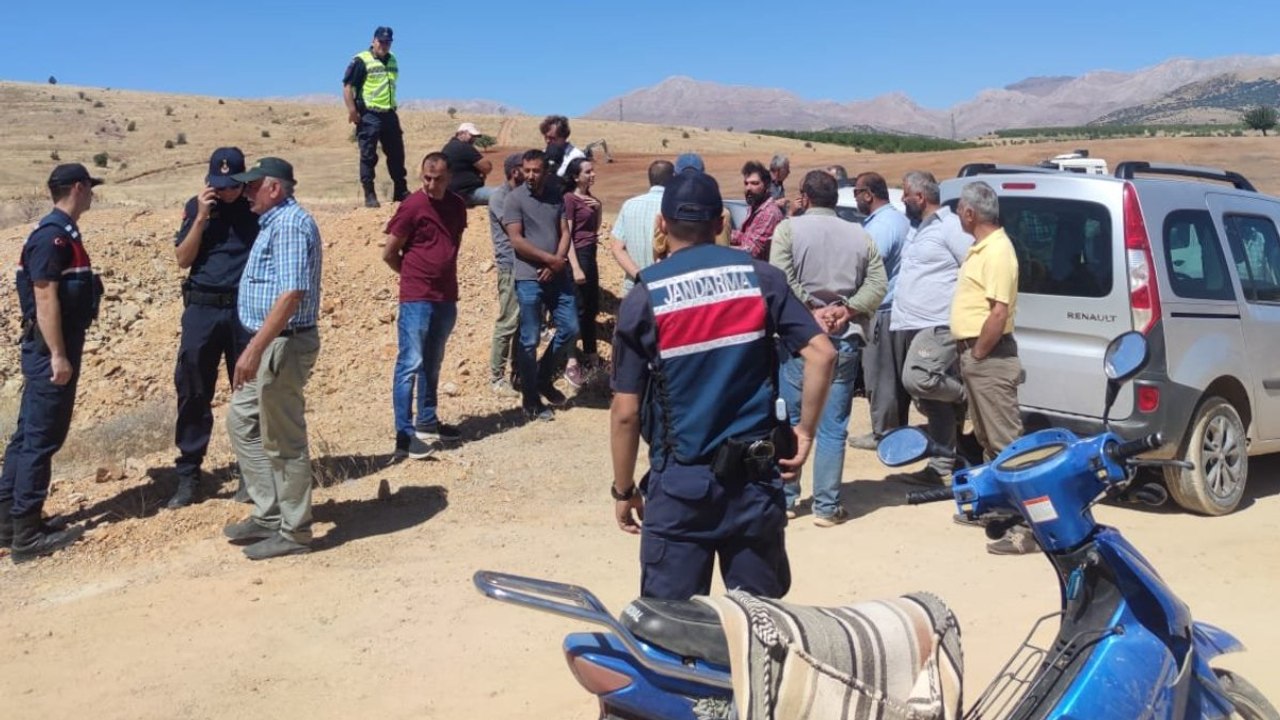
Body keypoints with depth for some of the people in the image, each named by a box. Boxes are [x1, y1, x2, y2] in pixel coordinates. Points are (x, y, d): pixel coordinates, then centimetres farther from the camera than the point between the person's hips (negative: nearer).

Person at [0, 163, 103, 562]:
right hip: (51, 349, -10)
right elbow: (45, 298, -21)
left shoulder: (63, 232, 15)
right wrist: (58, 355, -23)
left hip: (54, 347, 10)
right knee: (41, 438, -5)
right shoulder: (52, 236, -16)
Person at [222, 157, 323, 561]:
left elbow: (292, 293, -27)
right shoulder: (274, 222, 15)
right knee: (241, 422, 18)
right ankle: (269, 515, 26)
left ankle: (294, 532, 10)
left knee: (283, 441, -2)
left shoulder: (290, 224, -18)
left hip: (284, 346, -11)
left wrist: (254, 349, -29)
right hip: (269, 346, 11)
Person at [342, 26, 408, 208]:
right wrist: (352, 110, -18)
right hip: (369, 115, -6)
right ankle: (369, 195, 3)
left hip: (389, 114, 7)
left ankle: (401, 191, 23)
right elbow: (347, 86, -12)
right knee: (368, 156, -2)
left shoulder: (392, 60, 14)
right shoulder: (361, 60, -7)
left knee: (396, 154, 11)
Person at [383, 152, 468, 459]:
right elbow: (389, 253, -6)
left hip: (447, 297, 7)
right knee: (410, 364, -6)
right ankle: (404, 434, -4)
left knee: (432, 364, 16)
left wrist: (442, 275, 13)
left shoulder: (457, 205, 7)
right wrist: (416, 274, 7)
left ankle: (428, 422, 28)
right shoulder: (412, 206, -10)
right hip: (416, 298, -6)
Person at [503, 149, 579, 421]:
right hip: (529, 278, -5)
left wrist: (557, 264, -10)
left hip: (558, 275, 5)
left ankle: (544, 378, 27)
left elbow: (565, 233, 5)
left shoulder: (556, 196, 9)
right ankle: (531, 401, 10)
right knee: (530, 340, 0)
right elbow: (516, 240, -11)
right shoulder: (514, 198, -5)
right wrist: (549, 259, -13)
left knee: (570, 328, 7)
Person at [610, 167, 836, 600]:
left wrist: (623, 490, 6)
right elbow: (821, 353, -8)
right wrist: (806, 430, 3)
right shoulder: (761, 278, 0)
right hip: (756, 476, 2)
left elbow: (626, 412, -5)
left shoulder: (644, 298, -5)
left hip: (680, 482, -2)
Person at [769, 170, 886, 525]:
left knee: (789, 420, 12)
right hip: (845, 339, 2)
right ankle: (827, 506, 6)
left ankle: (786, 498, 18)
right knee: (833, 426, 6)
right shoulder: (860, 235, 10)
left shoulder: (789, 228, -1)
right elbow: (877, 285, 0)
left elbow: (782, 279, -14)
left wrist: (811, 311, -10)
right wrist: (844, 311, -7)